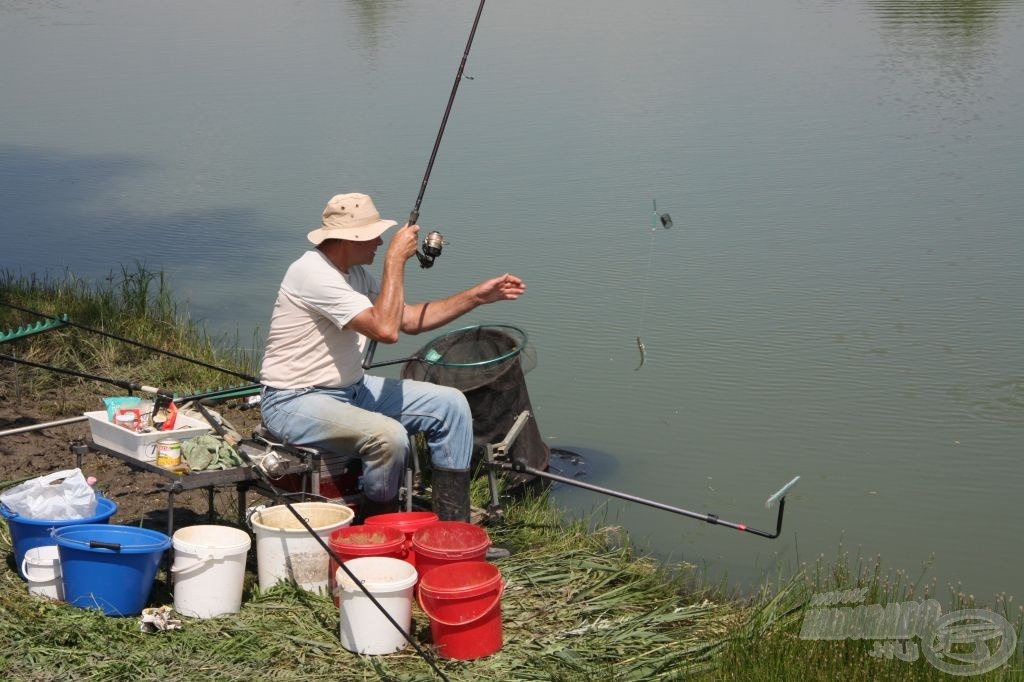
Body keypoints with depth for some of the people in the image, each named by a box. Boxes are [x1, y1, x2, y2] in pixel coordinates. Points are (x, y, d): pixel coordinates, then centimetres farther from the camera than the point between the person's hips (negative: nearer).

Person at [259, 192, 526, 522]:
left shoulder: (355, 273, 7)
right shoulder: (313, 272, -23)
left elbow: (409, 319, 15)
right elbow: (385, 329, -30)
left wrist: (478, 296, 8)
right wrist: (396, 259, -23)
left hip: (350, 389, 10)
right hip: (295, 401, -10)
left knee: (450, 404, -1)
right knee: (389, 435, -35)